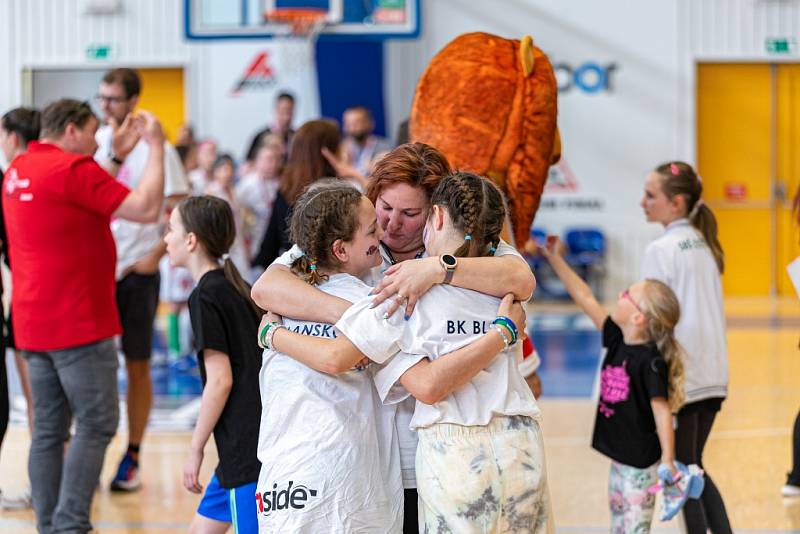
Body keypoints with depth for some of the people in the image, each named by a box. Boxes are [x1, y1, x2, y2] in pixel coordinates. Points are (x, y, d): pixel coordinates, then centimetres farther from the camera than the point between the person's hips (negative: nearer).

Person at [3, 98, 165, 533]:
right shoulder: (73, 168, -13)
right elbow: (146, 209, -17)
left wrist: (117, 155, 23)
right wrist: (155, 147, -8)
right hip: (78, 323, -9)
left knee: (49, 429, 10)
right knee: (97, 424, -5)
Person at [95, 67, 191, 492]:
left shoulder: (154, 148, -6)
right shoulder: (95, 142, 6)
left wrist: (155, 255, -13)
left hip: (136, 271, -3)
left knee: (137, 365, 5)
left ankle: (132, 458, 12)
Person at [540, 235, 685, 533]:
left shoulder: (650, 361, -19)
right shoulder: (617, 341, 4)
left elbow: (662, 411, -20)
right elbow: (586, 299, 9)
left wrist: (668, 461, -21)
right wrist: (555, 259, 11)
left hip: (640, 463, -8)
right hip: (619, 459, 8)